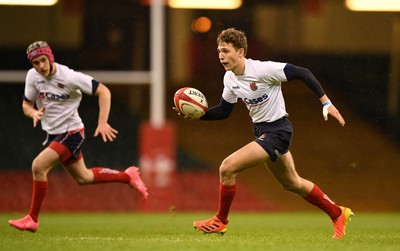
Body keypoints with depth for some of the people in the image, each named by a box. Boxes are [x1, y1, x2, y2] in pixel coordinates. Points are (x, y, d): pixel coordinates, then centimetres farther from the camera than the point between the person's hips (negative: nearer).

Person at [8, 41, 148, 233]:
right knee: (83, 178, 20)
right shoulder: (32, 76, -5)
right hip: (53, 134, 7)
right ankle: (128, 176, 39)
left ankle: (32, 219, -11)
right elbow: (26, 104, 6)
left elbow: (103, 91, -17)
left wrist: (102, 123, -24)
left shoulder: (68, 77, -22)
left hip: (71, 133, -7)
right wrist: (33, 113, -18)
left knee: (38, 166, -22)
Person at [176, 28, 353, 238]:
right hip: (261, 131, 9)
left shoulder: (262, 69, -23)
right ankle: (338, 214, 38)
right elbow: (223, 111, 10)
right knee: (291, 183, 22)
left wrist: (326, 102, -22)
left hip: (277, 130, -9)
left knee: (227, 168, -17)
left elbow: (302, 73, -20)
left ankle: (220, 222, 2)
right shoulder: (230, 78, 0)